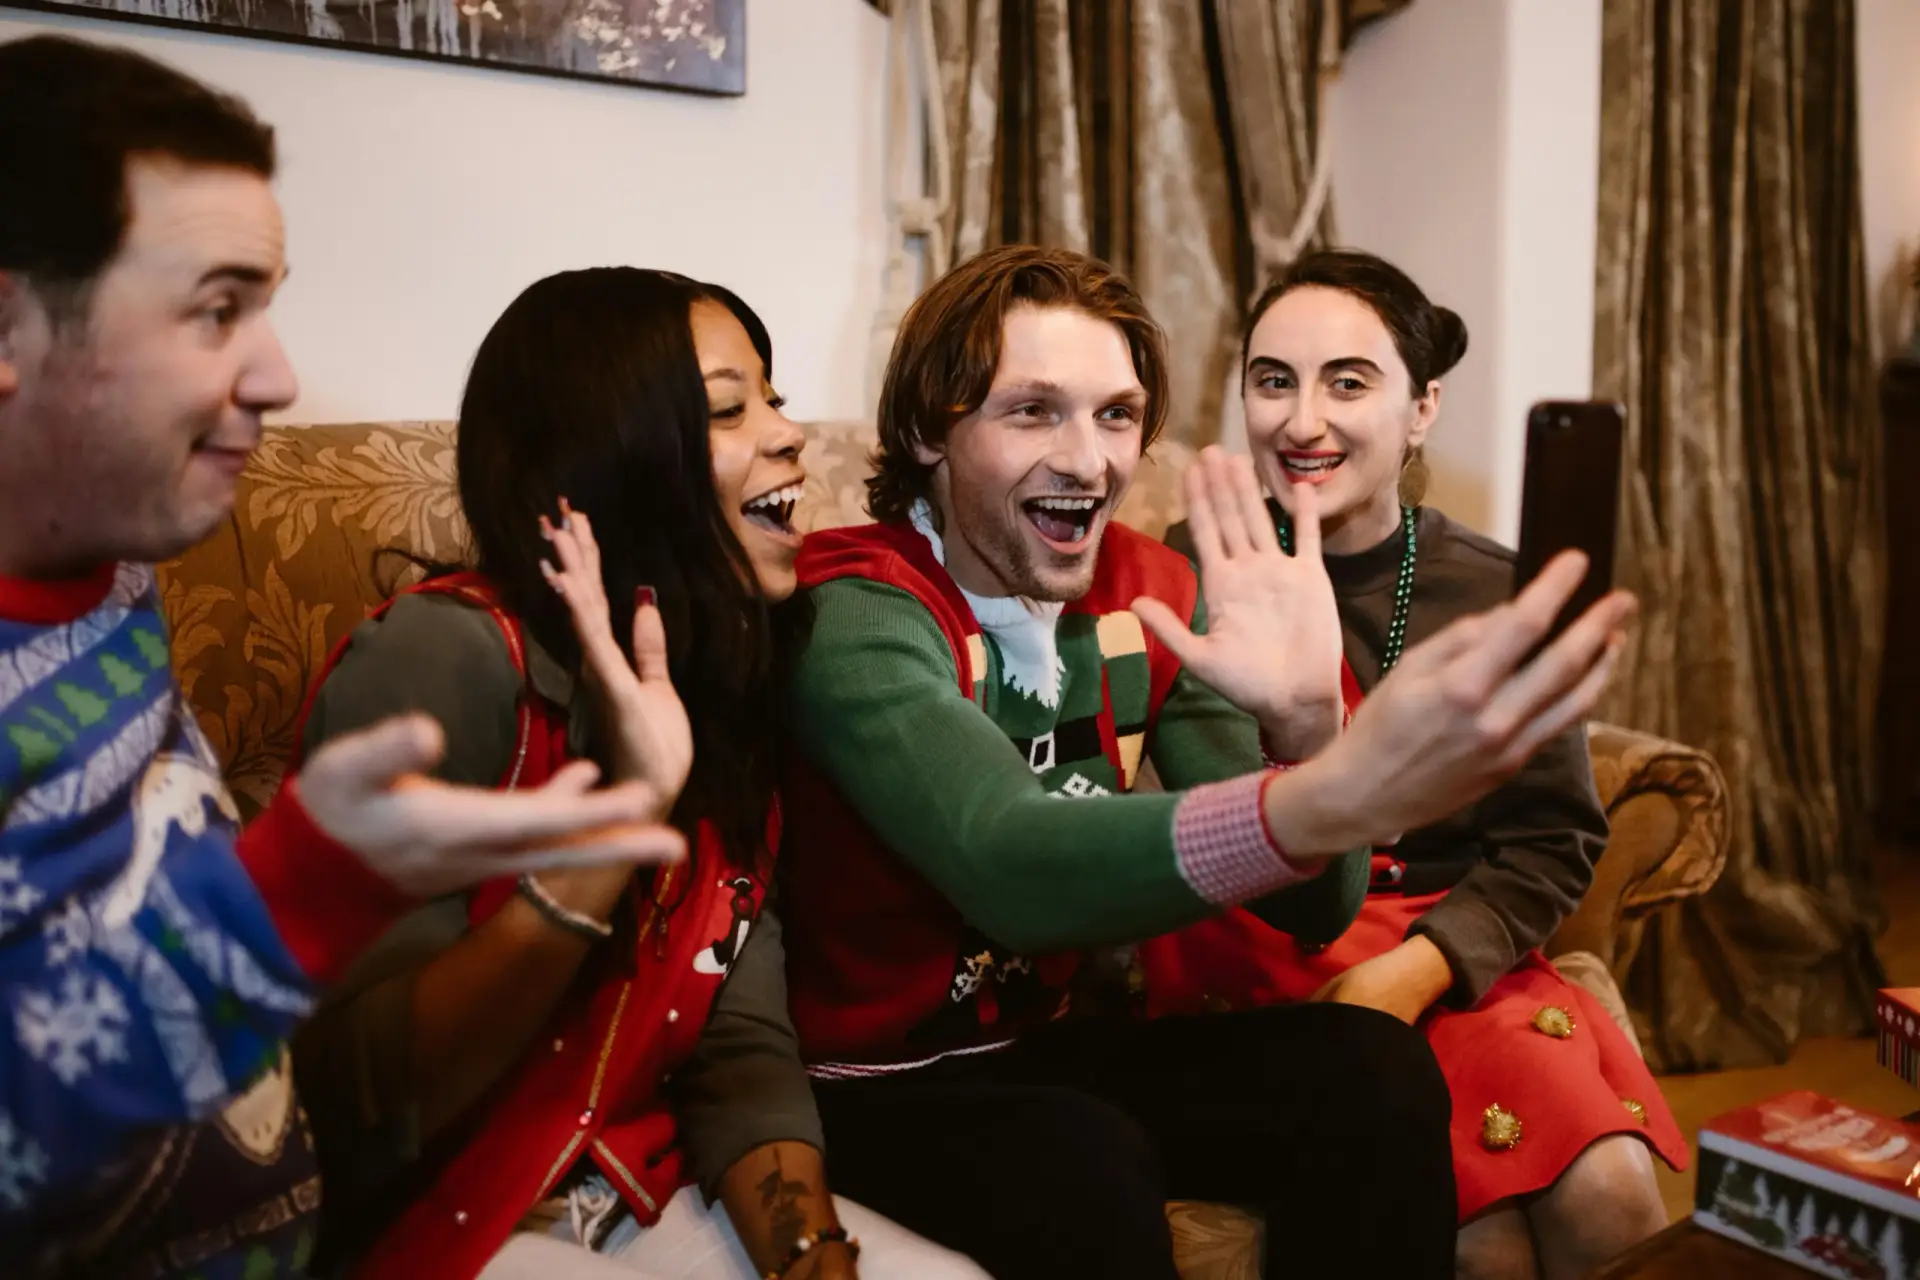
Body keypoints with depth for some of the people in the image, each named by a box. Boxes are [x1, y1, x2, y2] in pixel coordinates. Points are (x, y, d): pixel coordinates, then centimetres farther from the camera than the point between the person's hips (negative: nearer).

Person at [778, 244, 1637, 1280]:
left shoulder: (1154, 595, -4)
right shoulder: (854, 615, -22)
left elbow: (1311, 909, -8)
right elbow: (1006, 866, -41)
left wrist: (1307, 726, -29)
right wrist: (1335, 796, -56)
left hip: (1060, 1037, 5)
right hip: (880, 1083, -5)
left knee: (1370, 1069, -15)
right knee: (1087, 1161, -33)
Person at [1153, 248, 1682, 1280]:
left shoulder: (1497, 594, 0)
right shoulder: (1188, 575, -7)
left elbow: (1551, 839, 3)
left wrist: (1416, 969, -14)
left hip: (1454, 953, 3)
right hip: (1255, 954, -3)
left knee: (1609, 1195, -20)